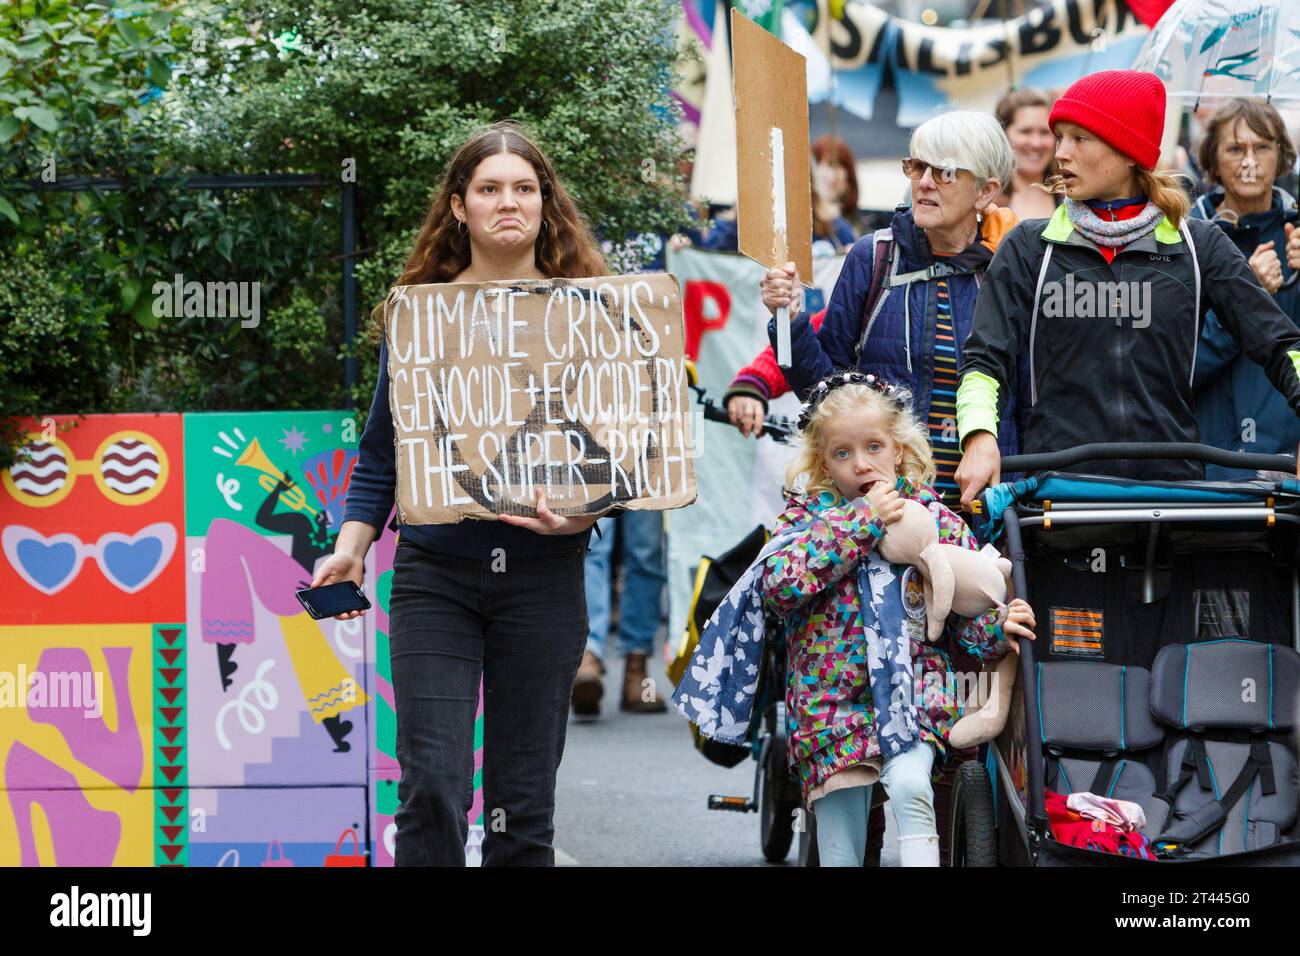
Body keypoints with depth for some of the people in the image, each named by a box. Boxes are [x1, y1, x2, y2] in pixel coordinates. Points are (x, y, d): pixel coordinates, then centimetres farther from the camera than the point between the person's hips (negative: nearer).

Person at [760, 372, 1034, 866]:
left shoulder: (937, 522, 6)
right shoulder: (806, 516, 4)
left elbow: (967, 619, 10)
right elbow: (778, 584, -16)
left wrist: (997, 627, -15)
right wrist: (860, 522, -15)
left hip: (914, 696, 0)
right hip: (832, 705, 0)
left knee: (909, 784, -29)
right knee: (840, 849, -6)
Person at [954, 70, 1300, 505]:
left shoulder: (1199, 246, 9)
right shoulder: (1030, 247, 10)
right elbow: (986, 359, 4)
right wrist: (980, 436, -15)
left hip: (1171, 478, 0)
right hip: (1057, 481, 0)